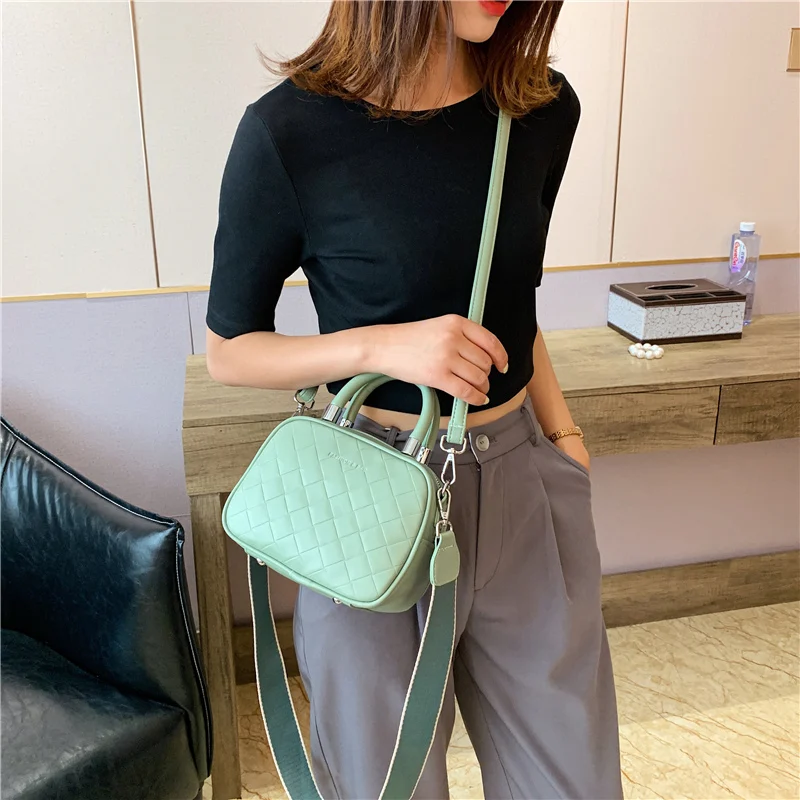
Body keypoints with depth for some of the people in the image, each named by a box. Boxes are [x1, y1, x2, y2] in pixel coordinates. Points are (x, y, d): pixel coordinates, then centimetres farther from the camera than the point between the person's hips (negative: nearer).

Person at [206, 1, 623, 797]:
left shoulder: (543, 111, -1)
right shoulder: (289, 133, -15)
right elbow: (227, 351, -6)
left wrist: (561, 430, 8)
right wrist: (383, 346, -21)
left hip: (524, 488, 5)